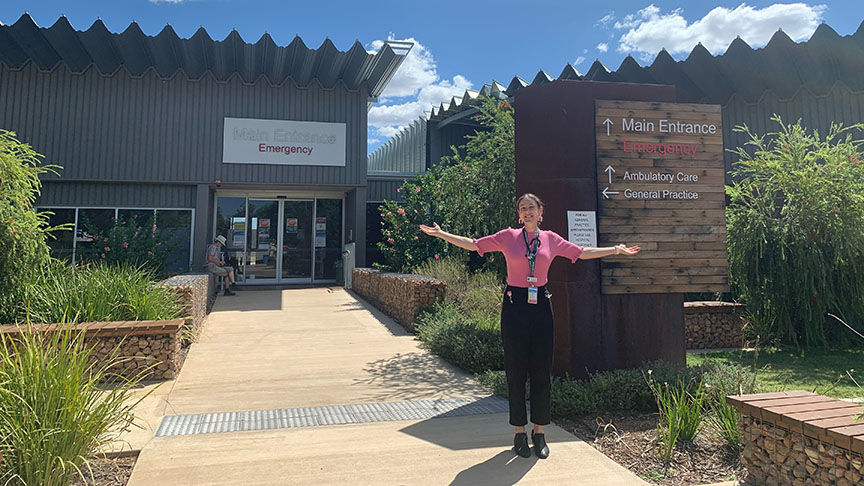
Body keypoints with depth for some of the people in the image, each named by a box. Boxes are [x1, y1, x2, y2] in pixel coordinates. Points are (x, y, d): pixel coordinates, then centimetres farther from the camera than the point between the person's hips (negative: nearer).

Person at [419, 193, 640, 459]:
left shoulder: (551, 239, 8)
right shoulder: (508, 236, 2)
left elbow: (583, 253, 17)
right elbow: (473, 244, 4)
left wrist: (616, 250, 17)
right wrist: (441, 234, -2)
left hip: (541, 306, 2)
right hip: (515, 305, -2)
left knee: (542, 371, 5)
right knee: (516, 370, 3)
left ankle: (539, 432, 20)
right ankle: (520, 432, 16)